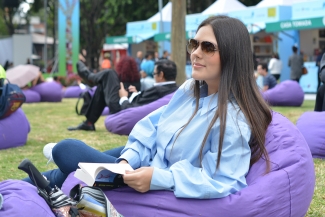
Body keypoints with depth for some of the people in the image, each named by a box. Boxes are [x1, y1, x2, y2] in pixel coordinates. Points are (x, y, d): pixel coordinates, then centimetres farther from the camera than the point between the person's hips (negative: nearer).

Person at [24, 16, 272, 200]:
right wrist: (128, 158, -13)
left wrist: (158, 179, -39)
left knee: (66, 150, 0)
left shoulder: (233, 120, -30)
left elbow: (219, 182, -33)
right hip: (145, 162, 7)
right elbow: (154, 124, 3)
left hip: (164, 192, -7)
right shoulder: (190, 89, -3)